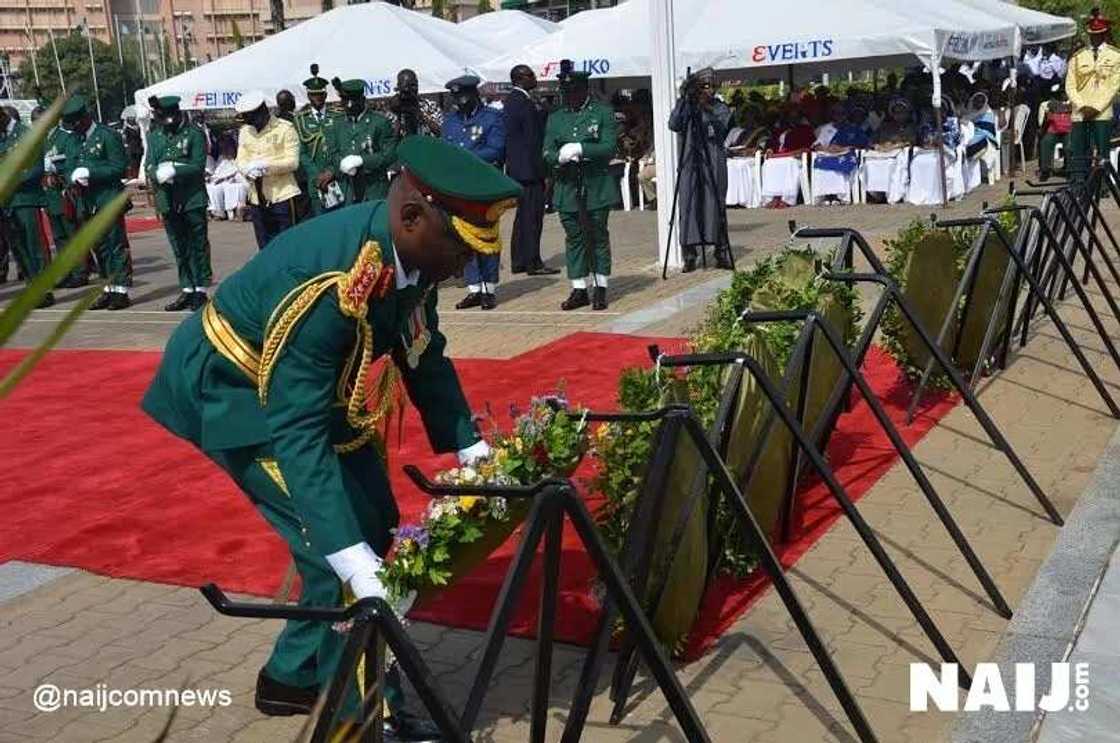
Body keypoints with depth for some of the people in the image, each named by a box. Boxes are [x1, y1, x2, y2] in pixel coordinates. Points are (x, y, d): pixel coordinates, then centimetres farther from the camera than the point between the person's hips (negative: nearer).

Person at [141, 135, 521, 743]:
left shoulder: (410, 252, -14)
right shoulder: (325, 281, -38)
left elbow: (425, 358, 1)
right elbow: (296, 431, -38)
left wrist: (471, 451, -7)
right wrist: (352, 561, -42)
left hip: (311, 388, 9)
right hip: (233, 391, -8)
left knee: (373, 524, 9)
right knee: (335, 540, -14)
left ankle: (294, 676, 25)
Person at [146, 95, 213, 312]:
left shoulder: (194, 134, -2)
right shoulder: (154, 136, 12)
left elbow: (198, 166, -10)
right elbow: (149, 167, 6)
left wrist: (174, 170, -21)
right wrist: (159, 173, -16)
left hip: (192, 200, -4)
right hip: (167, 202, 4)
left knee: (197, 246, 0)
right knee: (179, 249, 10)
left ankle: (201, 291, 6)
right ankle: (187, 290, 18)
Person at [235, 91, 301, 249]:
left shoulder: (285, 129, -5)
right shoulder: (245, 131, 13)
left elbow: (293, 161, -10)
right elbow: (241, 160, 10)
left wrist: (266, 166, -22)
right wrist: (248, 170, -14)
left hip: (282, 196, -5)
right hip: (257, 199, 5)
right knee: (264, 248, 10)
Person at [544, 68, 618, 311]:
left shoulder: (603, 113, 3)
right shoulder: (555, 118, 14)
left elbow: (609, 147, -8)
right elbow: (547, 153, 8)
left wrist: (579, 149, -17)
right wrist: (561, 157, -15)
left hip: (597, 187, -3)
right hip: (567, 188, 3)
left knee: (598, 237, 3)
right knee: (574, 238, 5)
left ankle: (600, 288, 10)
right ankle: (579, 290, 11)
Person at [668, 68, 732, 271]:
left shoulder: (720, 108, 8)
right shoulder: (687, 108, 7)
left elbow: (723, 123, -11)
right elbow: (674, 124, -10)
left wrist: (707, 107, -22)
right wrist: (683, 99, -17)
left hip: (714, 164, 0)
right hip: (690, 164, 0)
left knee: (716, 205, 1)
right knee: (688, 206, -5)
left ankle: (722, 254, 8)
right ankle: (689, 255, -2)